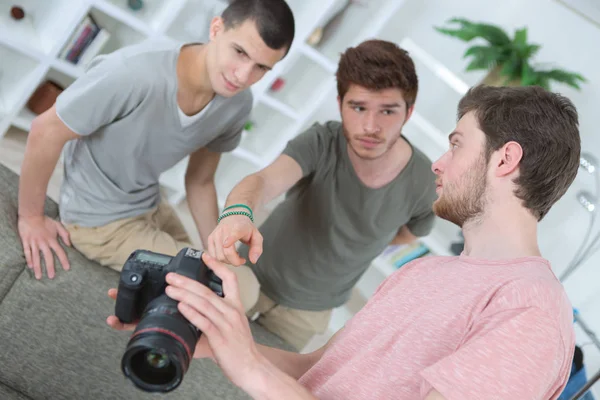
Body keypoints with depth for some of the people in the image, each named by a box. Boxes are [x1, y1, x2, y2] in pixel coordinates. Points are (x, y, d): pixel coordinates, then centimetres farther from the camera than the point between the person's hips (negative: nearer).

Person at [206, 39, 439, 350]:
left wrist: (349, 240, -3)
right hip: (253, 274, 0)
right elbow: (266, 179, -47)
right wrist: (238, 211, -68)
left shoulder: (424, 184, -22)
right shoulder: (322, 142, -28)